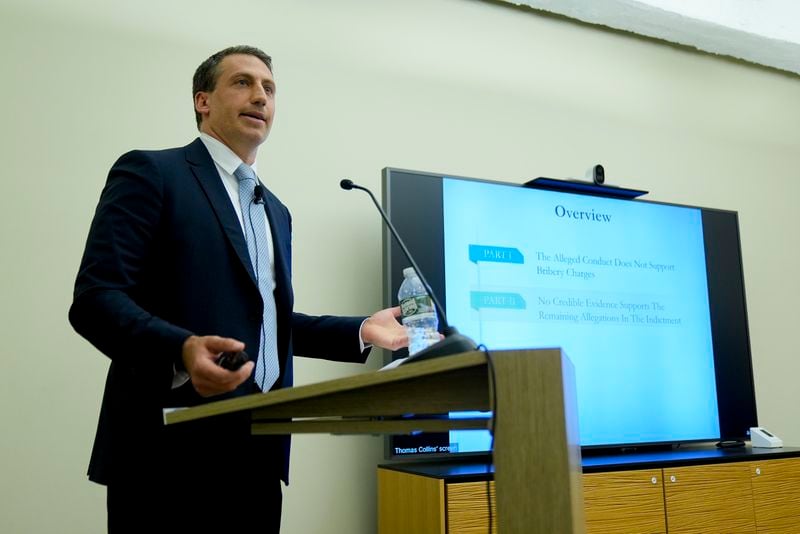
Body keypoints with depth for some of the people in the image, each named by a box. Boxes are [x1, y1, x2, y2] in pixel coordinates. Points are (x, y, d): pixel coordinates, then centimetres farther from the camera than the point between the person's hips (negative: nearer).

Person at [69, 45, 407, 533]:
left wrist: (361, 331, 10)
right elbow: (94, 298, -13)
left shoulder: (275, 211, 20)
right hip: (173, 449, -7)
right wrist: (181, 350, -30)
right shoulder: (150, 173, -4)